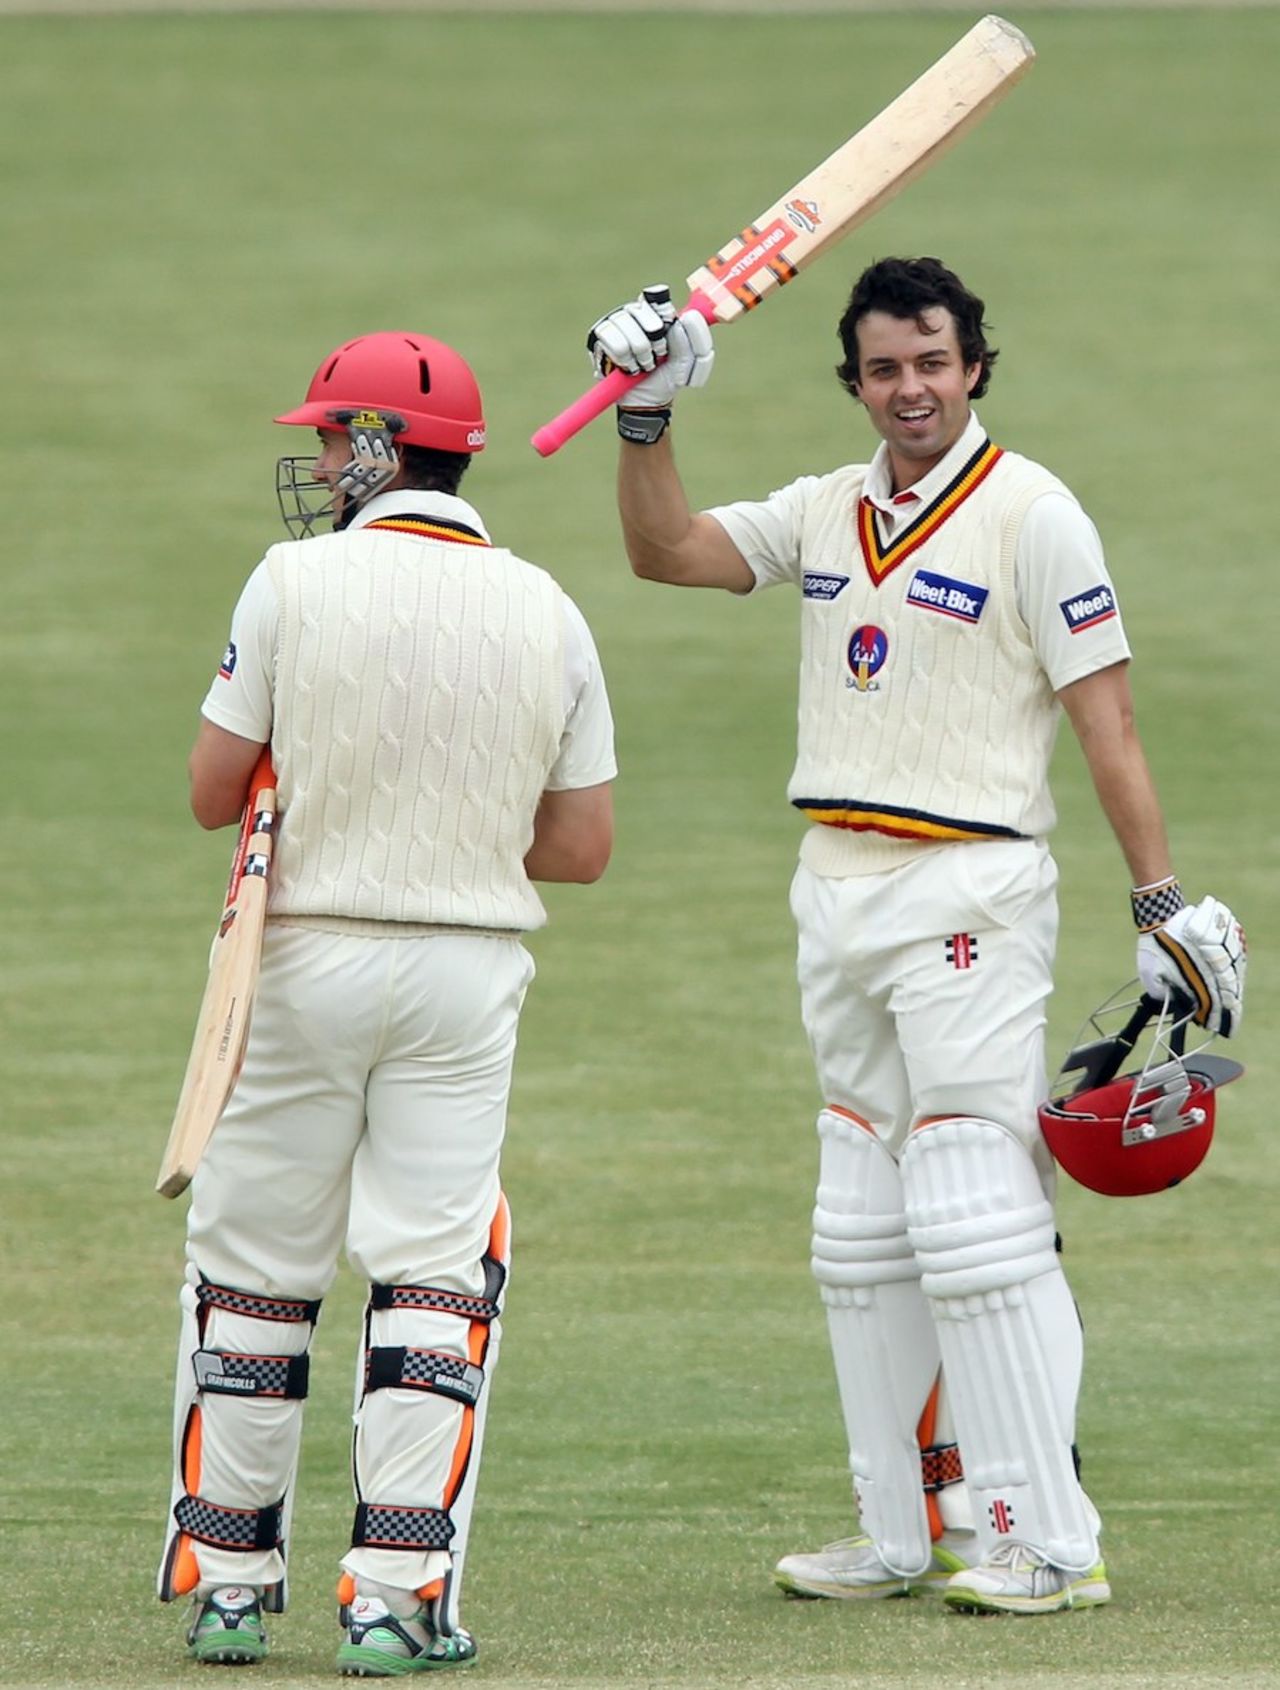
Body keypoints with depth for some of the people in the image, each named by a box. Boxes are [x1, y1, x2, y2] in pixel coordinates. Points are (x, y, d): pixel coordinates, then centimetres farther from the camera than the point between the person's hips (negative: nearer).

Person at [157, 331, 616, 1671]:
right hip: (469, 971, 2)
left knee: (252, 1269, 9)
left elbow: (214, 792, -3)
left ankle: (227, 1584, 12)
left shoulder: (296, 582, -7)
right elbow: (583, 846, 4)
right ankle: (399, 1598, -3)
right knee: (434, 1272, 3)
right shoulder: (545, 612, 2)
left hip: (307, 957, -2)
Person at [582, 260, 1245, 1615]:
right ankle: (908, 1536, 15)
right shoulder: (825, 513, 13)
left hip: (966, 894, -7)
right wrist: (646, 418, -5)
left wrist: (1163, 901, -13)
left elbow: (1105, 716, -8)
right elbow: (667, 552, 9)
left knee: (978, 1225, -13)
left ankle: (1050, 1542, -12)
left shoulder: (1030, 513, -6)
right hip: (835, 894, 7)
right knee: (861, 1236, 9)